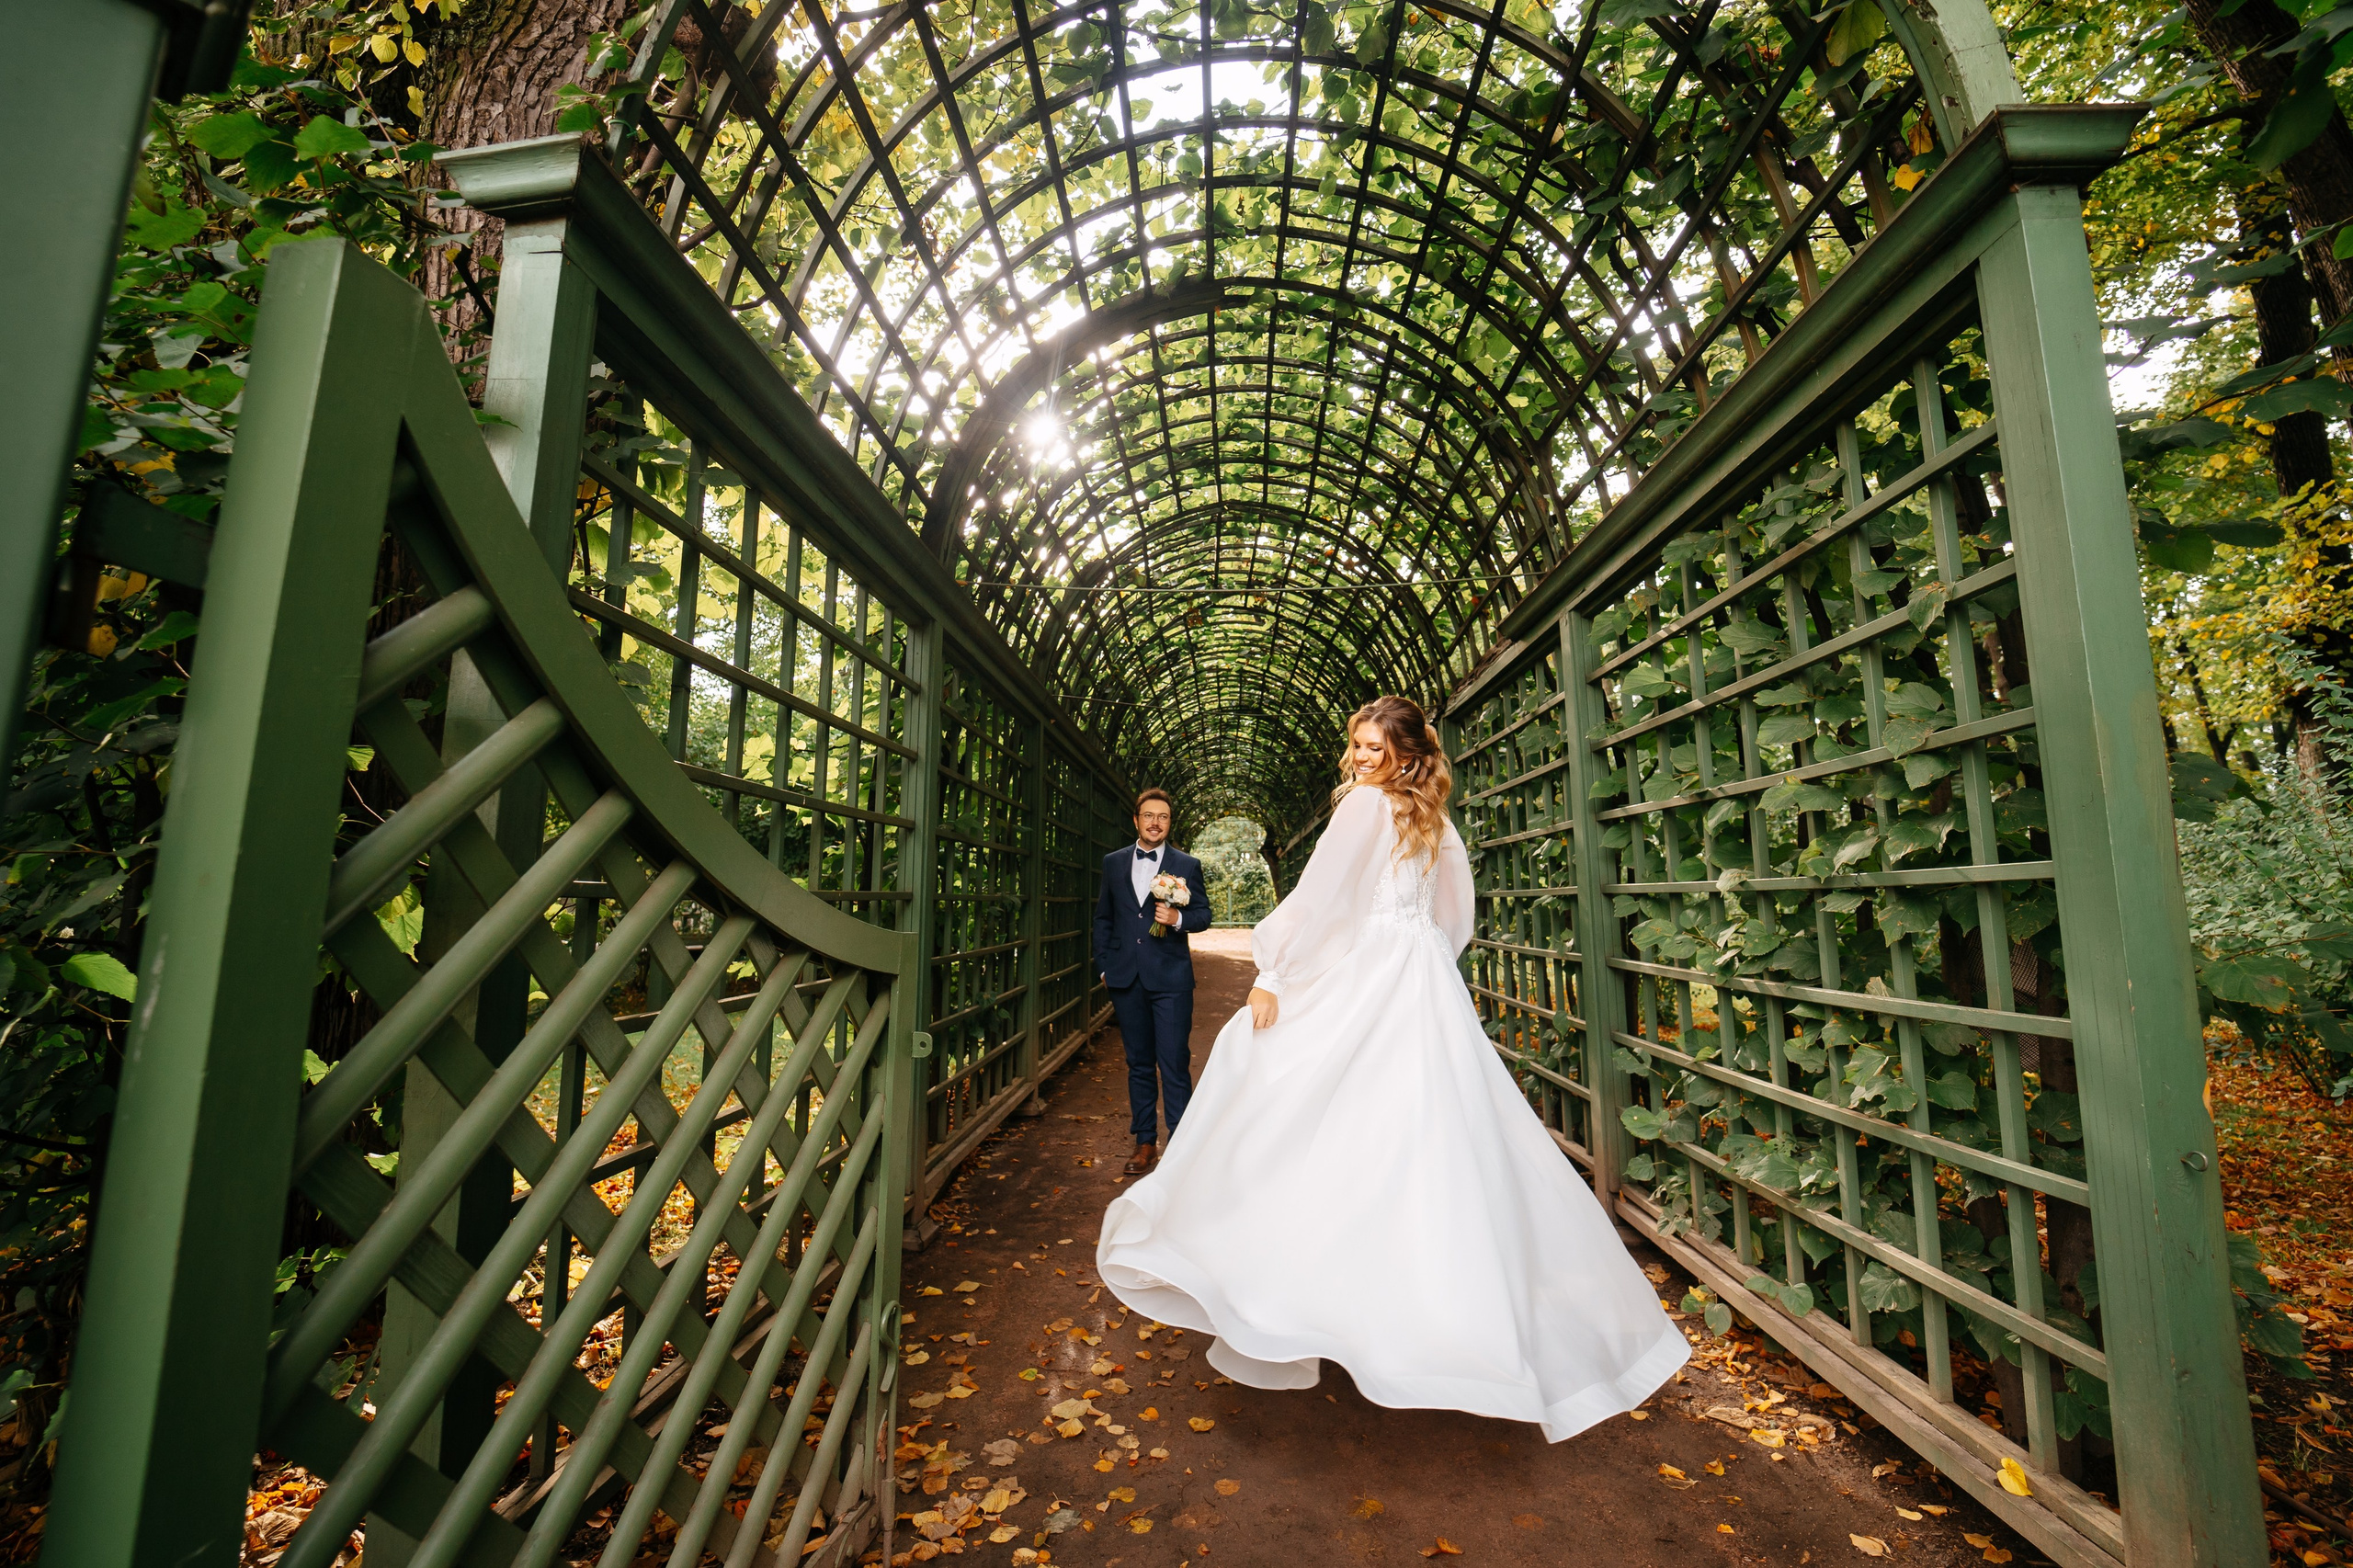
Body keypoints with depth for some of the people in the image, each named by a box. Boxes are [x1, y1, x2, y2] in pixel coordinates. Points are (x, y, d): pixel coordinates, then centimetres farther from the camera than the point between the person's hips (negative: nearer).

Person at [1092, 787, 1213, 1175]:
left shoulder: (1187, 865, 2)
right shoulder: (1113, 862, 9)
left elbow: (1204, 914, 4)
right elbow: (1103, 917, 13)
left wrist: (1179, 918, -17)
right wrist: (1103, 966, 8)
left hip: (1170, 978, -3)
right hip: (1126, 979, 3)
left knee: (1175, 1065, -3)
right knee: (1139, 1064, 13)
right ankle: (1145, 1141, 25)